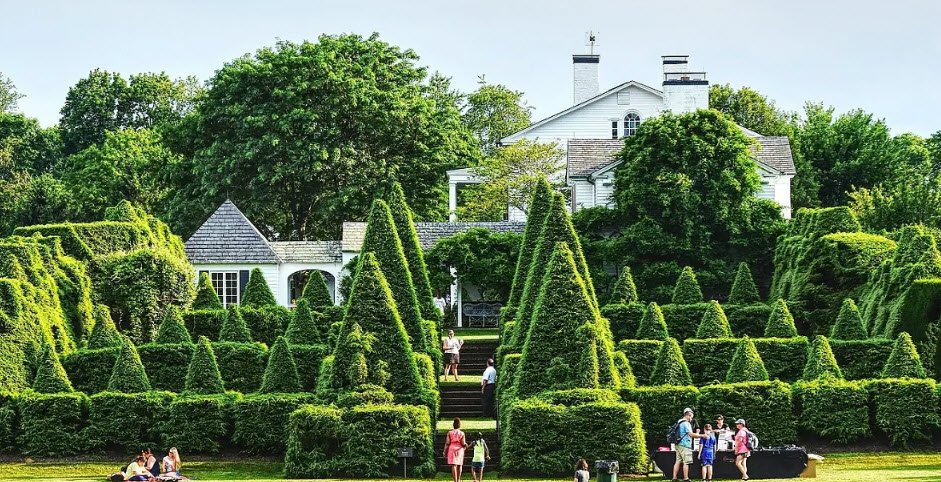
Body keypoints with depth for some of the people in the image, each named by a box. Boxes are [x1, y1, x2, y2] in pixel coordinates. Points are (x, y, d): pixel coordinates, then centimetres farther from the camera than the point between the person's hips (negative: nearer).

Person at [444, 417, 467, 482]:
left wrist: (445, 452, 3)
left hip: (452, 449, -1)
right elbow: (463, 443, -3)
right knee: (459, 465, 15)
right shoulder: (462, 433, -1)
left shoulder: (450, 432, -1)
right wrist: (465, 445, 20)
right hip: (460, 450, 1)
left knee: (453, 465, -5)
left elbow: (447, 443, -3)